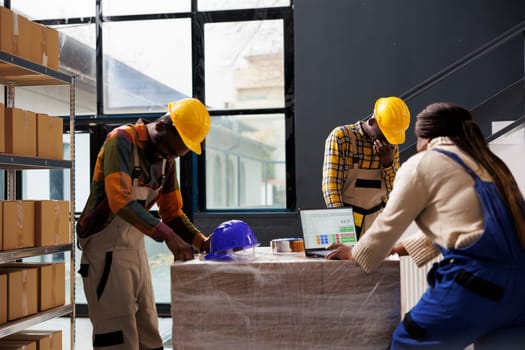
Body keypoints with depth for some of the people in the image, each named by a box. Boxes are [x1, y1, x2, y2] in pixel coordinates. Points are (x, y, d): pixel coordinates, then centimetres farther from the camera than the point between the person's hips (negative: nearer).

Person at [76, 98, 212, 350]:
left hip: (136, 248, 8)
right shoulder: (123, 140, -16)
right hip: (106, 250, -8)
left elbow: (172, 213, 13)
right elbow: (120, 200, -30)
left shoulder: (166, 159, 8)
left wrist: (201, 242, -4)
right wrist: (167, 236, -38)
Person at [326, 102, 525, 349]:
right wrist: (401, 247, 40)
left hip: (475, 280, -7)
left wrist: (355, 254, 26)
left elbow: (389, 224, 9)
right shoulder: (485, 162, 23)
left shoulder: (422, 164, 2)